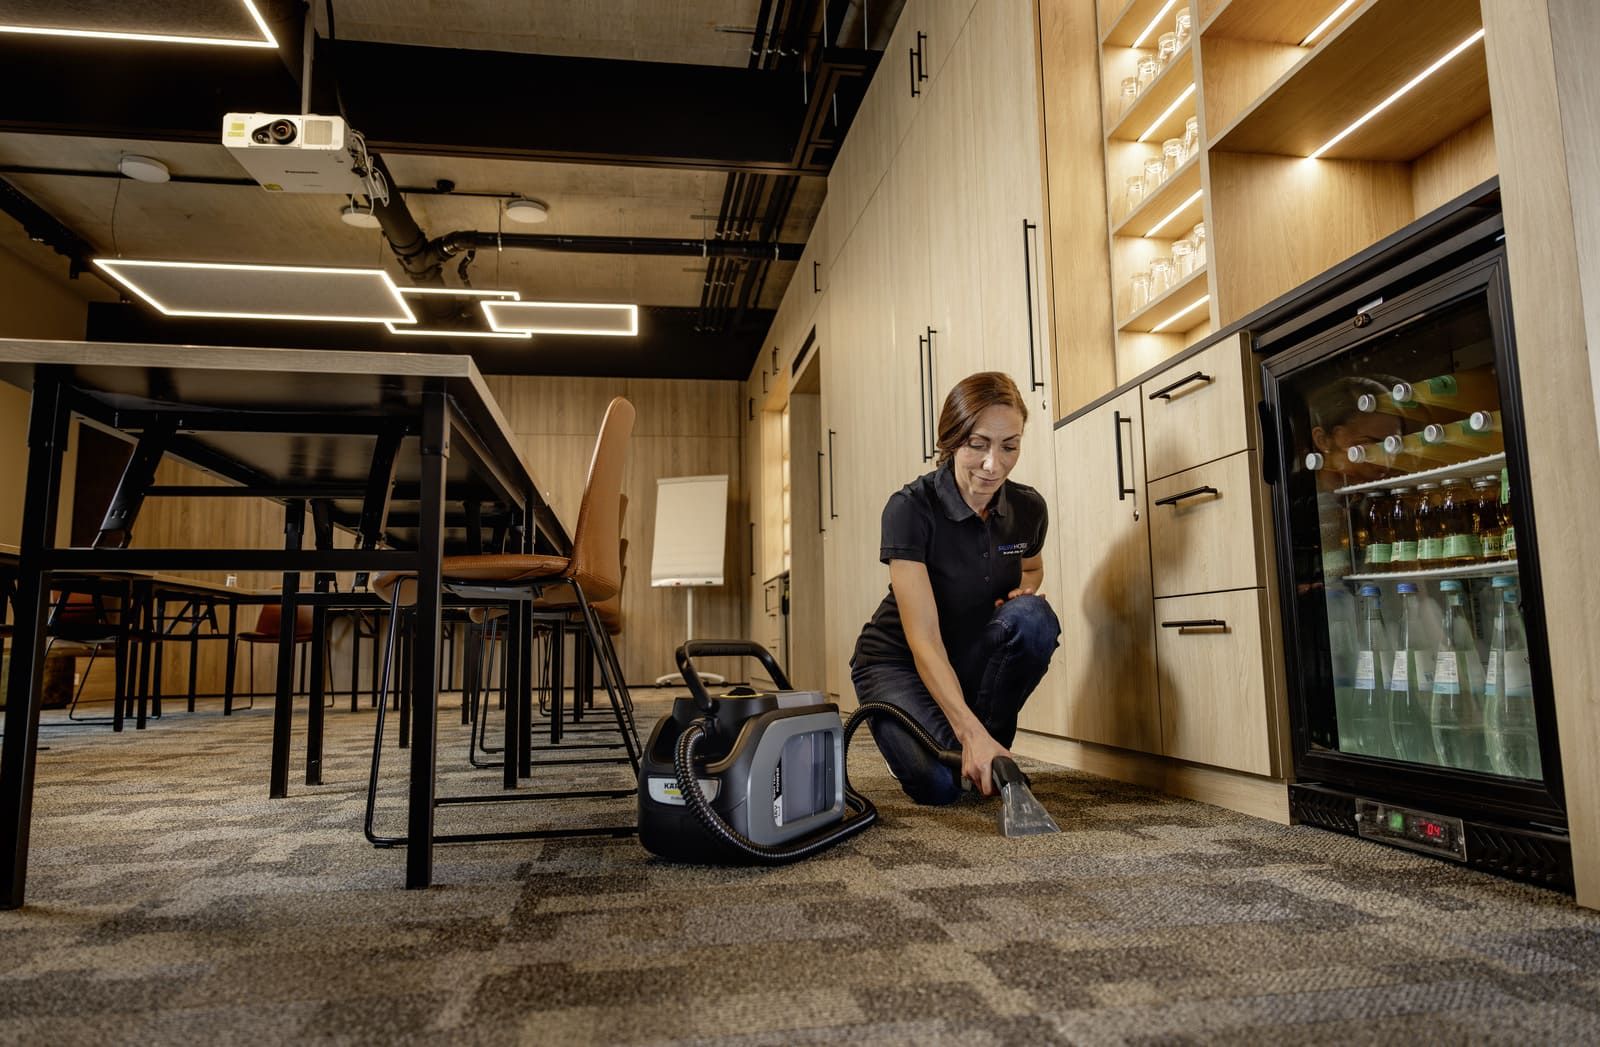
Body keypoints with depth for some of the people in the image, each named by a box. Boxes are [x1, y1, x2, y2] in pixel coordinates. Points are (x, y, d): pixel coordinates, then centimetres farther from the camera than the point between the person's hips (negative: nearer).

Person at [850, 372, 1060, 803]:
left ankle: (991, 758, -8)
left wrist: (1023, 591, -10)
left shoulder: (1028, 508, -10)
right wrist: (971, 733, -42)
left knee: (1033, 617, -27)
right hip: (899, 661, -4)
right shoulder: (910, 507, -26)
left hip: (970, 656, 5)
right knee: (940, 782, -29)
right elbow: (922, 639, -32)